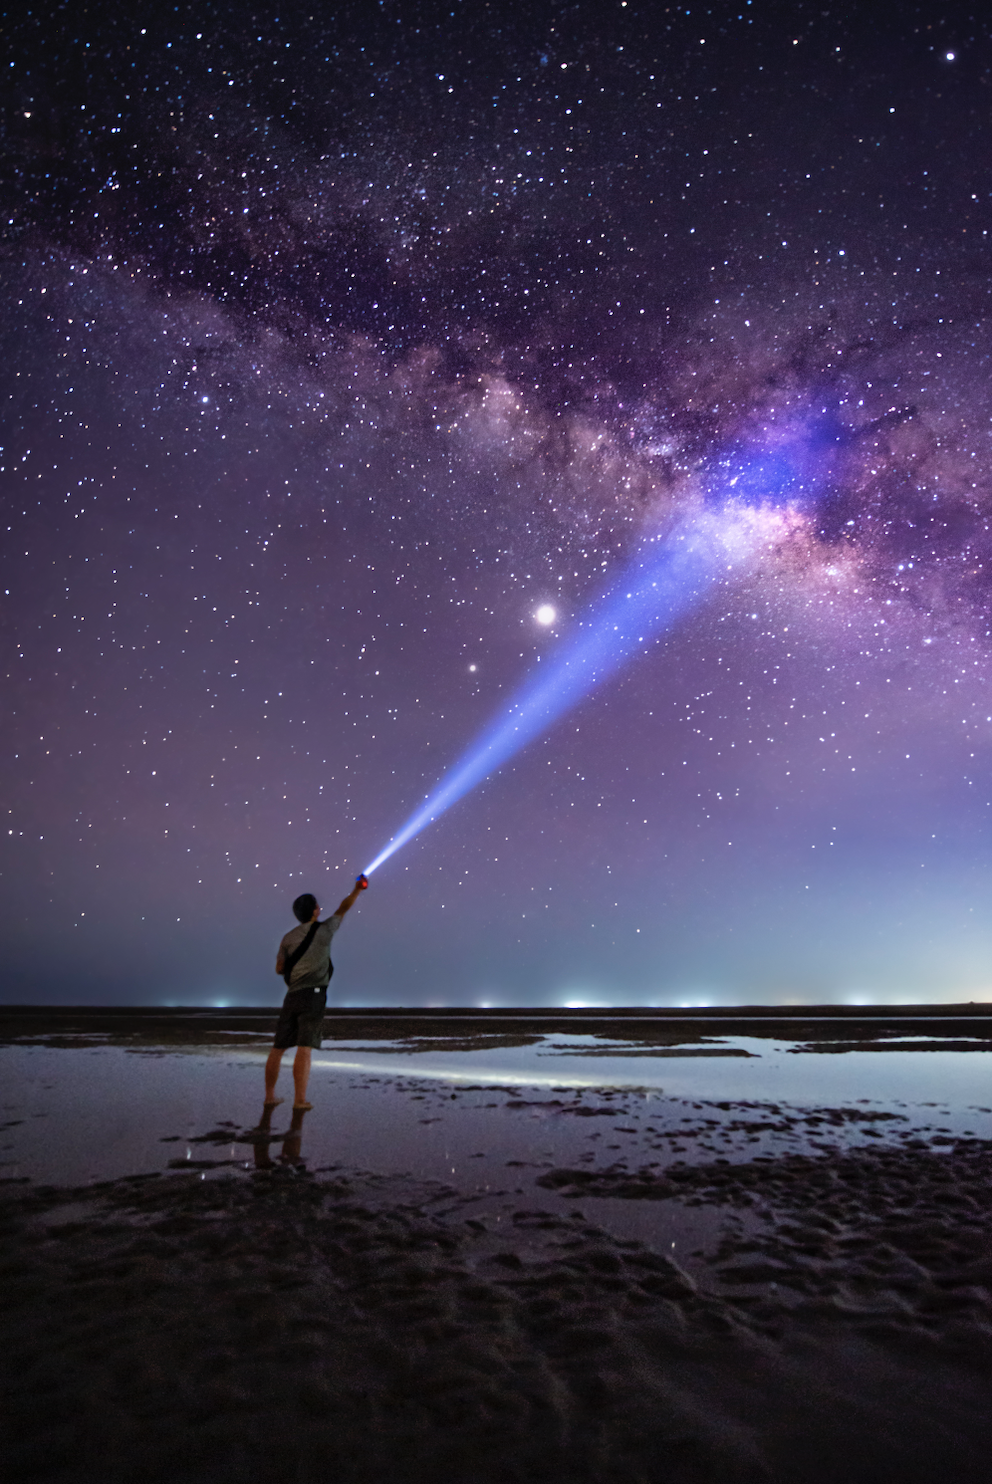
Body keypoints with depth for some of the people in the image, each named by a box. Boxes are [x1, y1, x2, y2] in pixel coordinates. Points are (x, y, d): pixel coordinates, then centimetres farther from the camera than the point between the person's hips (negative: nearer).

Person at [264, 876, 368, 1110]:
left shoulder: (289, 937, 9)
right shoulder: (323, 930, -2)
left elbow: (279, 968, 15)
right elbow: (343, 909, 12)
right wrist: (357, 889, 26)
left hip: (291, 996, 5)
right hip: (313, 995, -5)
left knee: (278, 1048, 11)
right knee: (304, 1048, -8)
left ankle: (270, 1096, 20)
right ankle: (300, 1101, -11)